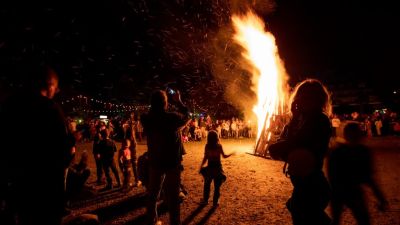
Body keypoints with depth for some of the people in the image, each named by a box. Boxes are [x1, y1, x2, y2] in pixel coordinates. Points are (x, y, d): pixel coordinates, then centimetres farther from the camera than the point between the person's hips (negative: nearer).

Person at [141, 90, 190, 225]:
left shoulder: (146, 119, -10)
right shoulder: (173, 117, -18)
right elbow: (187, 116, 1)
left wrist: (156, 102, 7)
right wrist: (178, 101, 9)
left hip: (155, 162, 4)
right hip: (172, 162, -3)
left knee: (153, 194, 19)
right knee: (173, 195, 6)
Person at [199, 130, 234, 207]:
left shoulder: (207, 146, -10)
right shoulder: (219, 146, -11)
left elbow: (205, 158, -10)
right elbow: (224, 156, -3)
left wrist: (201, 166, 2)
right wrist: (231, 154, 14)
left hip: (210, 167, 1)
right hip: (217, 167, -1)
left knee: (207, 184, 17)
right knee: (217, 186, 12)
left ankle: (205, 200, 27)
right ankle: (215, 202, 19)